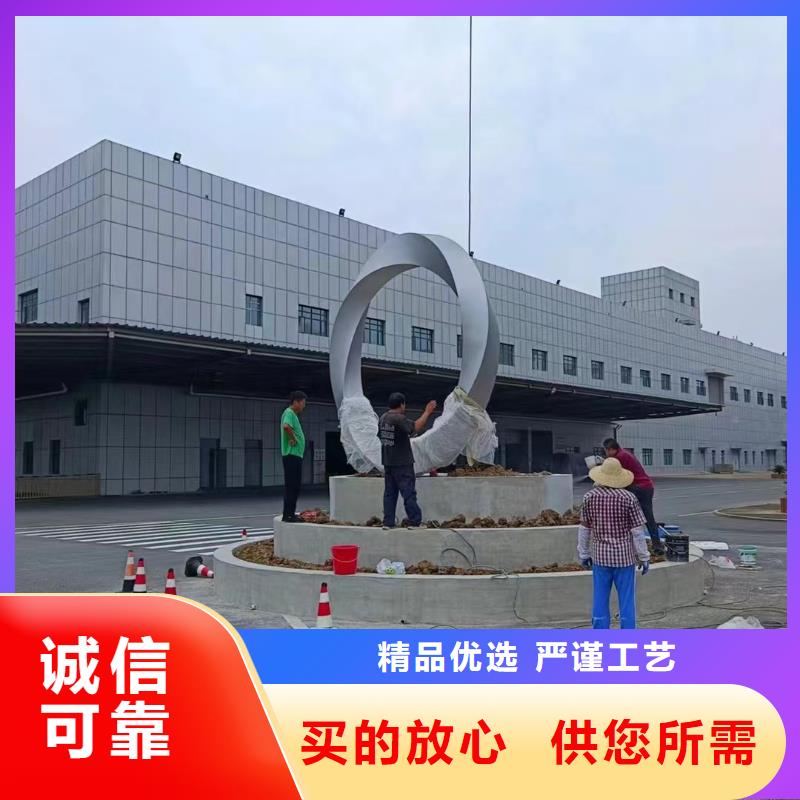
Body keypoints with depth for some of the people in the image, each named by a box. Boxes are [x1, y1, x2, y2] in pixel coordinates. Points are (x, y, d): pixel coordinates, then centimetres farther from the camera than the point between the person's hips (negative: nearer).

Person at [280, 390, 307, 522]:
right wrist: (293, 438, -20)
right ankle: (288, 515, -7)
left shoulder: (293, 414, 19)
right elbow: (286, 426, -32)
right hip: (292, 454, -10)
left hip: (296, 454, 10)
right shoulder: (289, 413, -12)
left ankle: (290, 514, 17)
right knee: (291, 486, -9)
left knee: (294, 486, 12)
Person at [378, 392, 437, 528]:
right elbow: (416, 427, -24)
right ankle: (415, 521, 1)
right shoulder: (399, 419, -16)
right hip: (402, 463, -8)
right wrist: (427, 412, -16)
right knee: (409, 492, -2)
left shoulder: (382, 418, 9)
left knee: (390, 492, 10)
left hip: (388, 462, 8)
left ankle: (388, 522, 9)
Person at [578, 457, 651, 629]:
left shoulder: (589, 497, -3)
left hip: (600, 556, 2)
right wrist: (644, 557, 1)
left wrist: (583, 553, 14)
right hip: (624, 556, -2)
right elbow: (637, 531, -8)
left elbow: (584, 529, 3)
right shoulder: (628, 498, -11)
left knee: (600, 600, 10)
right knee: (626, 601, 7)